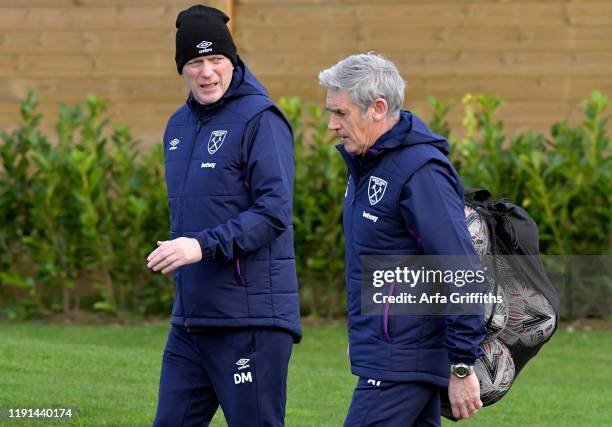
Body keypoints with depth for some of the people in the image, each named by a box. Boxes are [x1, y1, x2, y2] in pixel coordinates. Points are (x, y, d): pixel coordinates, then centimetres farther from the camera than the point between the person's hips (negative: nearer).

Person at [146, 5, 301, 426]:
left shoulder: (260, 119, -9)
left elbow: (273, 212, -17)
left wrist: (205, 245, -24)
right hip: (190, 320, 8)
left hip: (252, 320, -8)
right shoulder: (179, 124, 16)